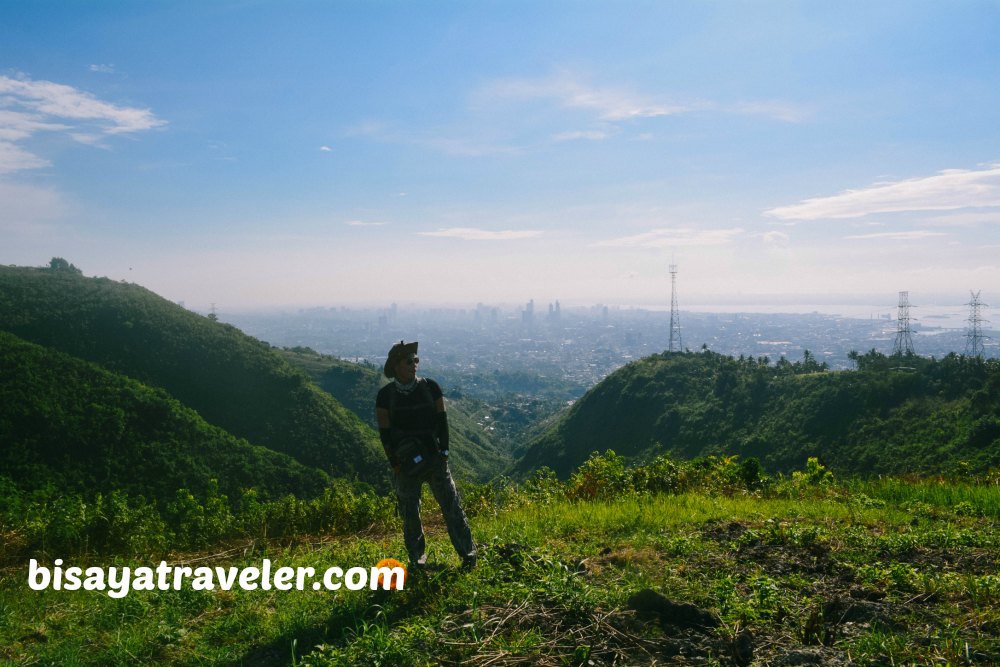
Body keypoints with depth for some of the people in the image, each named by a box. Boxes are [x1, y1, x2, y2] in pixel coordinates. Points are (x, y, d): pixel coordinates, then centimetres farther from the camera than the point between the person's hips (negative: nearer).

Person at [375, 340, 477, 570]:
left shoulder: (430, 387, 0)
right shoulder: (385, 395, -2)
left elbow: (442, 421, 3)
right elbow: (384, 432, -2)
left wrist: (443, 452, -4)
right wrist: (395, 463, -6)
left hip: (435, 456, 0)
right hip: (406, 462, 0)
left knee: (451, 505, 0)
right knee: (410, 511, 7)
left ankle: (468, 554, 6)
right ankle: (417, 558, 22)